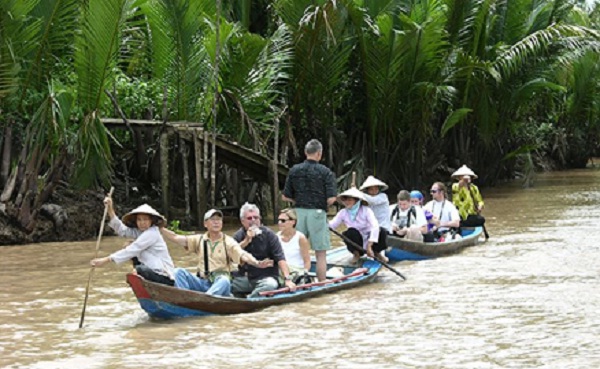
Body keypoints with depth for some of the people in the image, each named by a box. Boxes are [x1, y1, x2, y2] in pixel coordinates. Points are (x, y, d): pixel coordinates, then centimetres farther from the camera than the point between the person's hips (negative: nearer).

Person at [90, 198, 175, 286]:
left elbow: (131, 250, -21)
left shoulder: (152, 233, -16)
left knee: (139, 269, -30)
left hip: (165, 278, -10)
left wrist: (106, 260, -23)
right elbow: (121, 230, 1)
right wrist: (110, 209, -8)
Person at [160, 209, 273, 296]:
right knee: (179, 272, -17)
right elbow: (176, 237, 8)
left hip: (221, 283, -3)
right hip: (202, 283, 3)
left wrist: (257, 263, -33)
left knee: (224, 280, -37)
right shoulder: (199, 240, 14)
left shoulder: (228, 242, 3)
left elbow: (243, 255, -13)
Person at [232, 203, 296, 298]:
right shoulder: (238, 236, 7)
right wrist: (246, 240, -15)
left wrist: (287, 279, -24)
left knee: (271, 284, -37)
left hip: (266, 277, -2)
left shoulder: (268, 234, -4)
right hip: (246, 278, 3)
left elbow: (280, 259, -11)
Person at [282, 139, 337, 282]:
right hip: (317, 213, -4)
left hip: (298, 212, 4)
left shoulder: (294, 170, 3)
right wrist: (322, 205, 7)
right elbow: (331, 199, -13)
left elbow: (285, 197, 4)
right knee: (321, 254, 3)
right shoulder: (325, 172, -7)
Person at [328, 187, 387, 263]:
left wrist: (369, 246, -38)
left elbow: (375, 227, -28)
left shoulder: (366, 210, -16)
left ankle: (377, 253, 1)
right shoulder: (343, 213, -5)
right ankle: (357, 254, -2)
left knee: (382, 231, -29)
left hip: (369, 240, -1)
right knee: (350, 232, -32)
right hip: (357, 243, 1)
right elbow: (332, 224, -11)